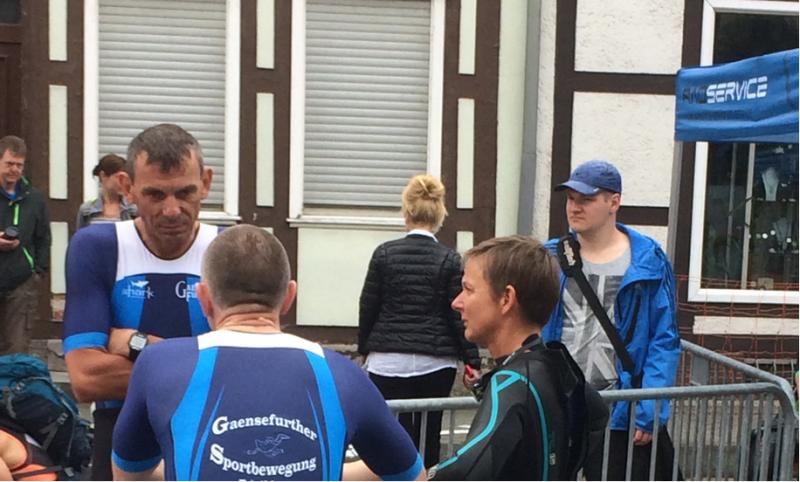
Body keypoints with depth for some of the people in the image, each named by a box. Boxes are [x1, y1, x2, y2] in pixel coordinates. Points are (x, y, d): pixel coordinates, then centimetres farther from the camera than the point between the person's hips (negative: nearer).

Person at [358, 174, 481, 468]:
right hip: (436, 363, 1)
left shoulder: (385, 253, -2)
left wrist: (365, 348, 17)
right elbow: (459, 314, -5)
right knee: (429, 436, 14)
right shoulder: (449, 260, -4)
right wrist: (472, 360, 2)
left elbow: (368, 307, 3)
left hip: (388, 361, 0)